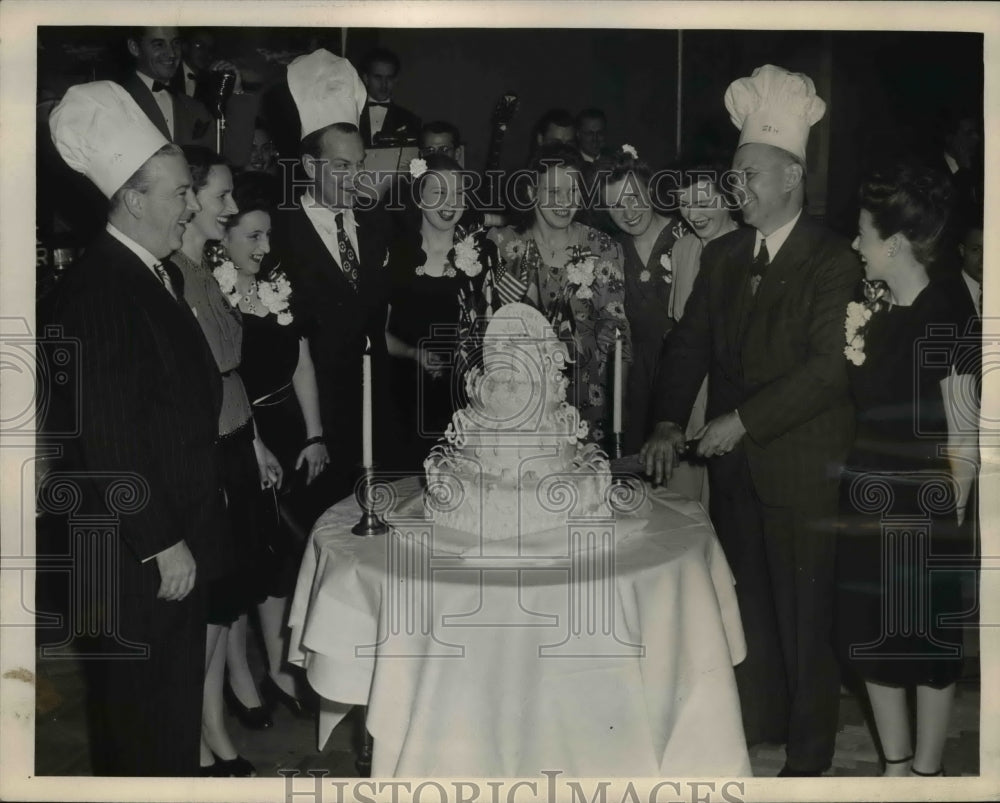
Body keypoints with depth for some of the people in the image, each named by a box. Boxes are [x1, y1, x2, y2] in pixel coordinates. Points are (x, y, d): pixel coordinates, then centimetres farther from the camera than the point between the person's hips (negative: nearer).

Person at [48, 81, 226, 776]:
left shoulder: (160, 273, 7)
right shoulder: (99, 292, -21)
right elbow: (108, 442, -23)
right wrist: (161, 544, -19)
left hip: (184, 527, 9)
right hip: (142, 547, -9)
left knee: (180, 687, 23)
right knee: (141, 700, 10)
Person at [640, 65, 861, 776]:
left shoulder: (834, 263, -10)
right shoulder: (722, 257, 9)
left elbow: (829, 367, -19)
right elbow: (689, 344, 7)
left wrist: (743, 420, -20)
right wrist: (669, 424, -6)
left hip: (802, 469, -5)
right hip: (734, 462, 5)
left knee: (803, 612, 6)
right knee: (747, 602, 15)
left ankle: (808, 756, 22)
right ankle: (755, 724, 32)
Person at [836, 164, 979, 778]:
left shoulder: (946, 318, -14)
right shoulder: (873, 312, 5)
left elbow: (963, 434, -12)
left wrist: (949, 513, -8)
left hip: (925, 513, -7)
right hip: (869, 503, 7)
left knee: (929, 645, 9)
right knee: (873, 640, 13)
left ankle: (927, 773, 26)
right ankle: (896, 768, 30)